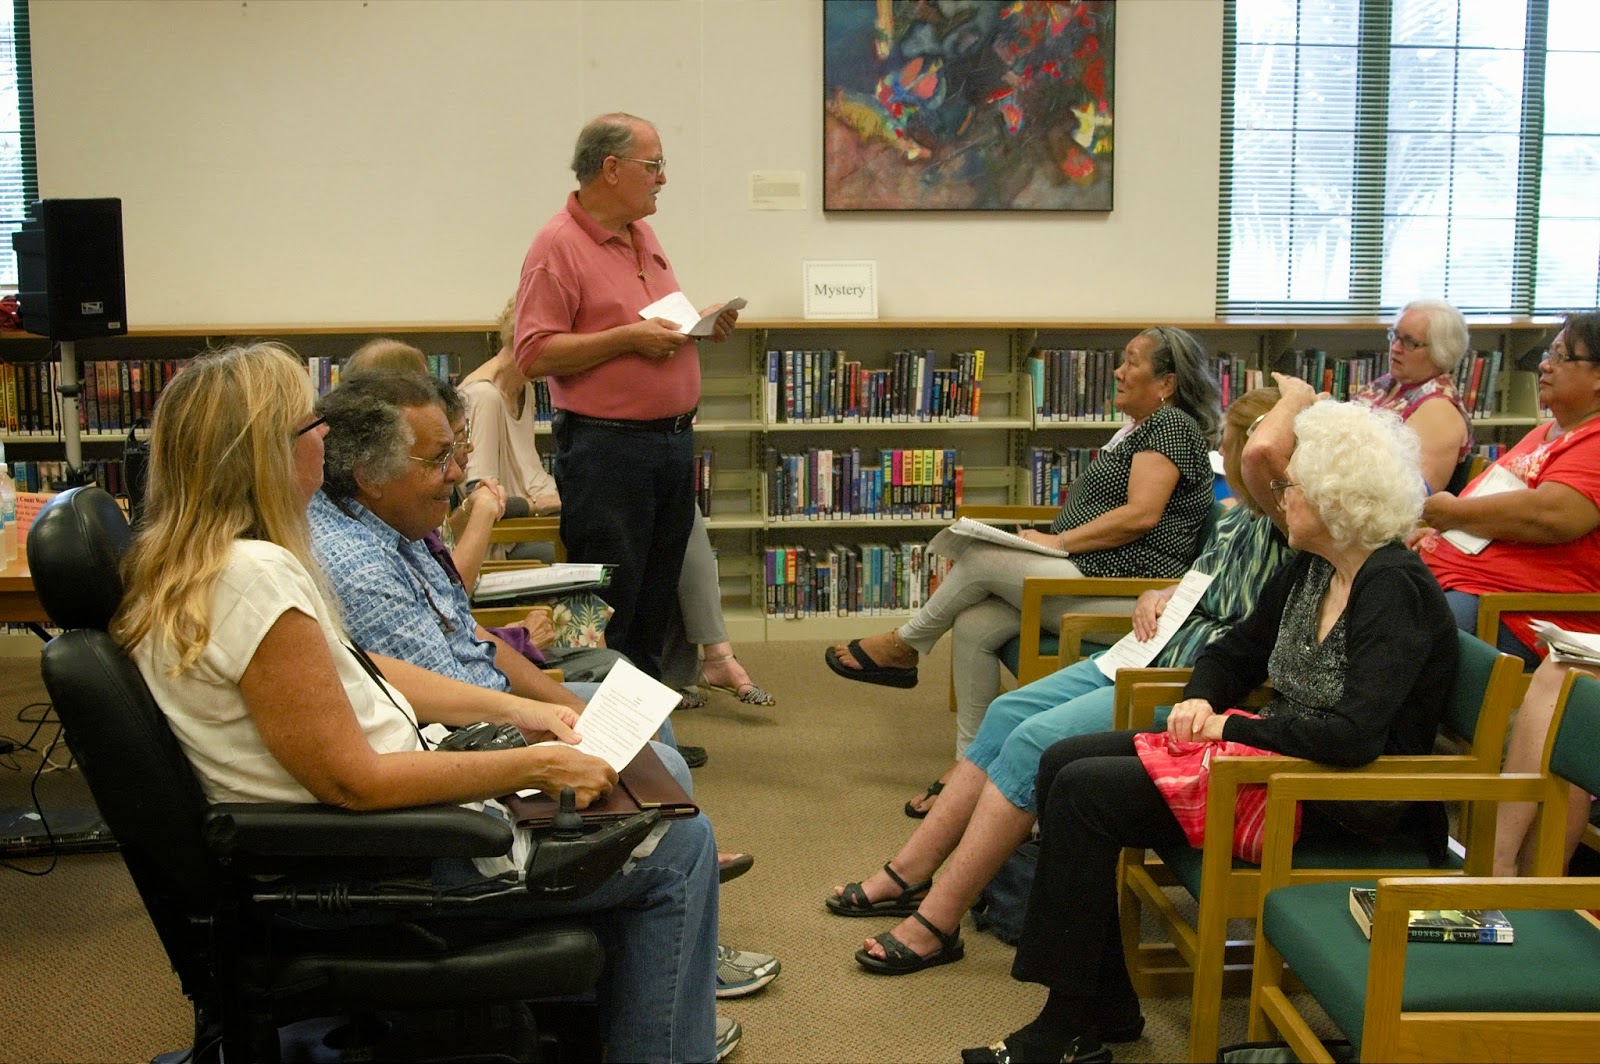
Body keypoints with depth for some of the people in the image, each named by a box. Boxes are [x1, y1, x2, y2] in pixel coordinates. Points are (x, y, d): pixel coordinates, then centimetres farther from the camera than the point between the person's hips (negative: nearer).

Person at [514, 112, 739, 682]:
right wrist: (627, 339, -20)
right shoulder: (558, 244, -11)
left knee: (657, 596, 15)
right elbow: (534, 353, -17)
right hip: (607, 448, -8)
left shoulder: (643, 235, 15)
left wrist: (700, 323, 6)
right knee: (609, 603, -2)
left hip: (675, 439, 8)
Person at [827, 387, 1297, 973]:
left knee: (1036, 740, -18)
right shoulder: (1239, 519, 14)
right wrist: (1156, 597, 8)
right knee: (1008, 713, 4)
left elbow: (1262, 458, -39)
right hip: (1151, 658, 11)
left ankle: (938, 919, -9)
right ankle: (907, 875, 9)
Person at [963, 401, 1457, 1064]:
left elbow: (1354, 735, -29)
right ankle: (1105, 1010, 3)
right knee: (1063, 763, 0)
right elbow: (1235, 653, 21)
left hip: (1336, 799, -10)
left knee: (1083, 793, -17)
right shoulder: (1309, 571, 9)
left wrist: (1232, 727, -18)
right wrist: (1201, 701, -1)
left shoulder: (1396, 590, -19)